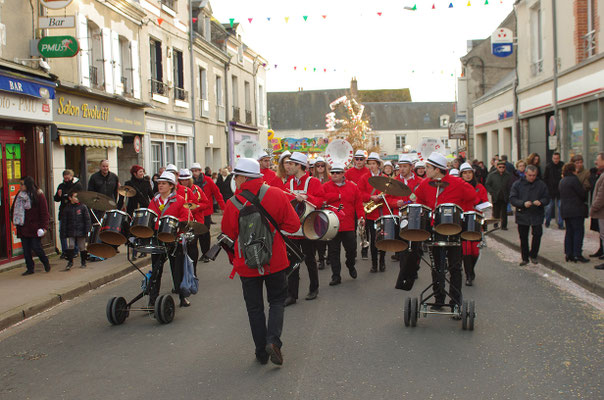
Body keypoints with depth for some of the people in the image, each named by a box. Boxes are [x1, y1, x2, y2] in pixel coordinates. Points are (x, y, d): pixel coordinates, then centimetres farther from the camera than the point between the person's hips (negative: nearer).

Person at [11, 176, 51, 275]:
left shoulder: (39, 195, -7)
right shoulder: (19, 195, 8)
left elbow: (44, 212, -8)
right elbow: (14, 209, 17)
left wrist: (44, 227, -15)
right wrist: (14, 220, 4)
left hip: (35, 228, -5)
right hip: (23, 228, 5)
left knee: (36, 247, -4)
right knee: (26, 249, 6)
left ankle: (46, 263, 20)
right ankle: (30, 268, 16)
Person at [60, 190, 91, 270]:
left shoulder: (83, 207, -1)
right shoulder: (67, 208, 2)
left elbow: (87, 219, 0)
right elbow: (63, 221, 6)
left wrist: (87, 230, -7)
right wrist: (63, 233, 2)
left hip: (81, 231, 0)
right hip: (71, 232, 1)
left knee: (82, 247, 8)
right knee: (70, 246, -9)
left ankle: (83, 262, 23)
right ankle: (70, 262, 3)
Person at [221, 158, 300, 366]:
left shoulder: (232, 204, -12)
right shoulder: (277, 194, -8)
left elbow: (228, 236, -4)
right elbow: (293, 224, -5)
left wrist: (234, 260, 13)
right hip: (275, 261, 1)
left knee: (254, 307, 13)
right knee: (277, 300, 17)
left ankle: (261, 352, 16)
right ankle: (273, 340, -4)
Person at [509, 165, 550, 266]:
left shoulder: (541, 184, 3)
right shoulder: (517, 184, 0)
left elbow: (547, 198, 5)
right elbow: (512, 199, -5)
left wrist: (540, 202, -17)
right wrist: (523, 203, -21)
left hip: (537, 215, 0)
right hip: (522, 215, 0)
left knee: (538, 234, -10)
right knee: (523, 238, 7)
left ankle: (533, 255, 12)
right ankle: (525, 258, 21)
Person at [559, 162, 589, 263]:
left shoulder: (562, 181, 13)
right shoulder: (574, 179, -14)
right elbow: (582, 193, -12)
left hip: (565, 210, 8)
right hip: (576, 210, -8)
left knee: (569, 232, 12)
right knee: (579, 231, -4)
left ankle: (569, 253, 11)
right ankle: (577, 254, -7)